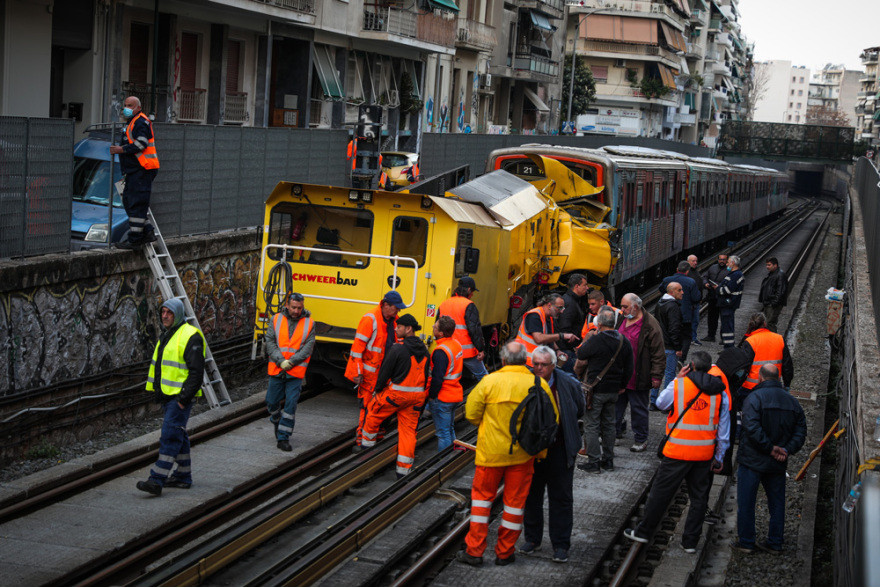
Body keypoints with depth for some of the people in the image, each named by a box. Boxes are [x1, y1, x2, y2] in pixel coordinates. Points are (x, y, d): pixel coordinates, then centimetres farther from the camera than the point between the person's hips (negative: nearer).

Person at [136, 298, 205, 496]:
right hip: (167, 396, 10)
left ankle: (157, 480, -16)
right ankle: (183, 476, 23)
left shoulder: (190, 336, -14)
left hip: (180, 397, -10)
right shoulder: (166, 335, 16)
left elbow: (196, 371, -18)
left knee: (170, 436, -12)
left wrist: (184, 398, -20)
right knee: (178, 436, 15)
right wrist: (158, 390, 20)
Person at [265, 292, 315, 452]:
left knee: (291, 404, -7)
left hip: (296, 372, -2)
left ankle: (283, 438, 0)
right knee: (272, 401, 9)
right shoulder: (277, 319, 2)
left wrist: (291, 362, -16)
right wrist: (280, 361, -15)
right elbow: (270, 342, -3)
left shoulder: (309, 323, -1)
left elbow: (308, 348, -6)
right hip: (276, 370, 2)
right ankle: (277, 421, 41)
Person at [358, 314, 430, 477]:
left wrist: (378, 388, 5)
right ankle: (404, 470, 6)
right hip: (417, 396, 6)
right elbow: (427, 374, 14)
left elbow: (385, 371, -11)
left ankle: (367, 445, 31)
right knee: (409, 430, 8)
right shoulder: (424, 350, 8)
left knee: (373, 414, 18)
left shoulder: (398, 348, -15)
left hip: (396, 393, -6)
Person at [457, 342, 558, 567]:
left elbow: (471, 413, -5)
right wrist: (541, 448, 11)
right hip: (523, 453, 1)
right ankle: (505, 552, 19)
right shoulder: (540, 384, -7)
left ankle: (474, 550, 12)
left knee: (482, 496, 13)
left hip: (491, 451, -1)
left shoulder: (489, 381, -11)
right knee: (515, 500, 11)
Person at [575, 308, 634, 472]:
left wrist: (577, 370, 21)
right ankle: (608, 460, 19)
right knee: (608, 424, 15)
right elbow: (629, 368, 10)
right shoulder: (624, 342, 3)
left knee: (591, 426, 0)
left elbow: (581, 361, -1)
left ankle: (593, 462, -1)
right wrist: (622, 385, 21)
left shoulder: (594, 341, -16)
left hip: (596, 389, -6)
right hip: (614, 390, 6)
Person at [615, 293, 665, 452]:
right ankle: (615, 432, 32)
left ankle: (640, 439, 18)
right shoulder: (621, 320, 9)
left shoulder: (649, 325, -14)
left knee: (639, 409, 6)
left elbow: (658, 354, -13)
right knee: (617, 405, 16)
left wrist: (656, 376, -14)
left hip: (638, 378, -7)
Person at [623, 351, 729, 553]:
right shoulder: (718, 392, 1)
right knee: (698, 497, 11)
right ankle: (690, 541, 15)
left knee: (661, 492, 8)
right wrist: (719, 457, 12)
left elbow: (660, 403, 10)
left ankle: (643, 532, 19)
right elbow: (724, 429, 4)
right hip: (705, 453, 3)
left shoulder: (678, 385, -9)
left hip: (678, 452, -3)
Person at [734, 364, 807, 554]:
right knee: (777, 502, 15)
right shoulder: (792, 402, 7)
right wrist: (787, 450, -6)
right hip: (778, 464, 5)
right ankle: (775, 543, 20)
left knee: (746, 502, 5)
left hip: (752, 460, -5)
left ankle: (746, 542, 9)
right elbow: (801, 431, 3)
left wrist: (770, 447, -17)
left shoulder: (755, 397, -13)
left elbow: (752, 428, -24)